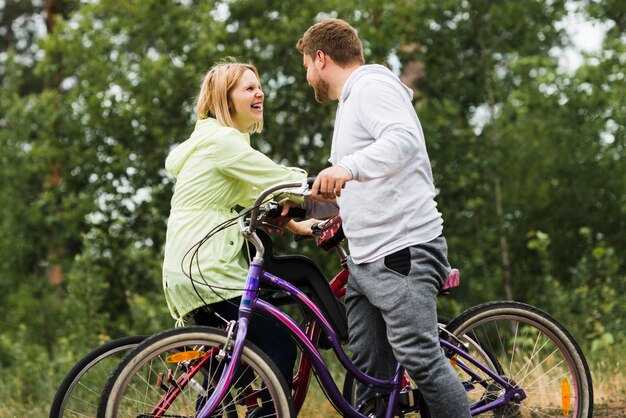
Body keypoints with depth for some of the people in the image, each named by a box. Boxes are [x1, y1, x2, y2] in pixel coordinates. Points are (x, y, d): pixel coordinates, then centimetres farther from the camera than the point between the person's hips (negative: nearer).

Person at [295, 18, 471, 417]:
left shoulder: (372, 86, -5)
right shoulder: (351, 101, 26)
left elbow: (404, 140, -26)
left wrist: (348, 166, -40)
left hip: (403, 253, -10)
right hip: (365, 261, 10)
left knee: (420, 359, -16)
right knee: (369, 375, 5)